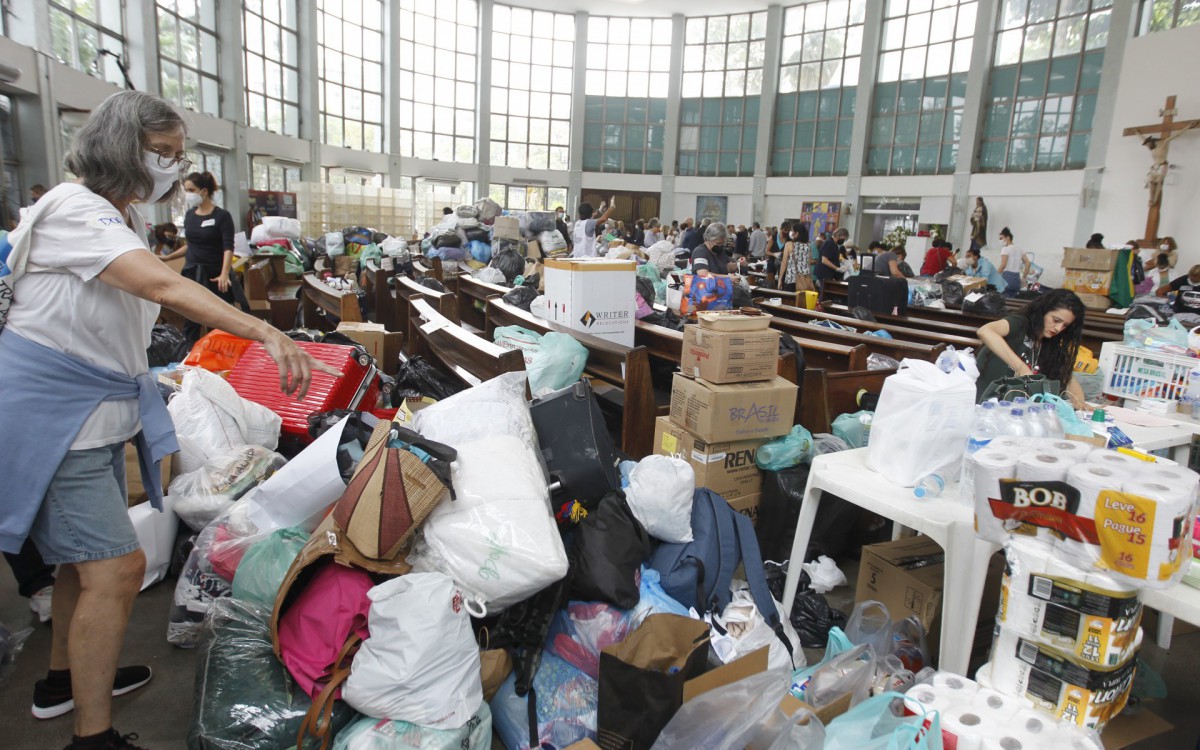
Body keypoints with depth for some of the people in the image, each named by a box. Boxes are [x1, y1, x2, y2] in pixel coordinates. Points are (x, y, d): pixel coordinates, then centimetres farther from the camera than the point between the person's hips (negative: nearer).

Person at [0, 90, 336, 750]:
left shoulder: (125, 217, 12)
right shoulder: (73, 211, -20)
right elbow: (164, 286, -35)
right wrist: (265, 333, -42)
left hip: (100, 410, 10)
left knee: (86, 555, 20)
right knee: (118, 566, -11)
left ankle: (63, 679, 39)